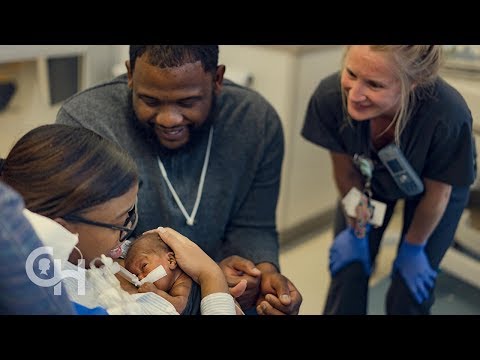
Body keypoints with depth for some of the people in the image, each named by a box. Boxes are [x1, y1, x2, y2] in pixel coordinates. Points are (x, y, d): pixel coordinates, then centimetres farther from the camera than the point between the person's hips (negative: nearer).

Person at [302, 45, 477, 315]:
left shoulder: (448, 117, -42)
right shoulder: (330, 97, -36)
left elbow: (436, 194, -21)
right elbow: (346, 171, -16)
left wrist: (413, 246, -5)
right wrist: (357, 230, -1)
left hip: (434, 186, -1)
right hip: (371, 181, 2)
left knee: (408, 294, 3)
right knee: (348, 275, 5)